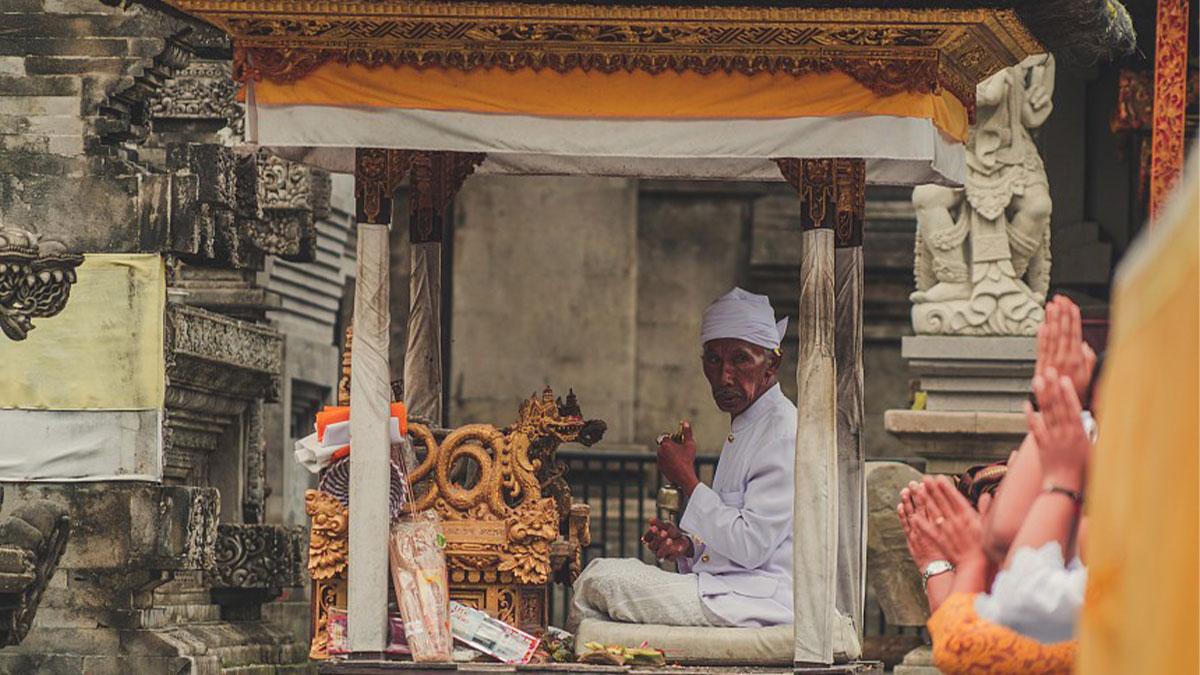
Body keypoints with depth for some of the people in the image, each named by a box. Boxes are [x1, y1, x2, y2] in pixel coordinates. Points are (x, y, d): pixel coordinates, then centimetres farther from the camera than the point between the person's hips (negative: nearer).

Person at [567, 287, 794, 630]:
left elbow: (750, 546, -19)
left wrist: (686, 477, -12)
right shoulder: (742, 428, 18)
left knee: (600, 581, -12)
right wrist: (688, 544, 2)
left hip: (759, 603, -10)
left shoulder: (784, 433, -14)